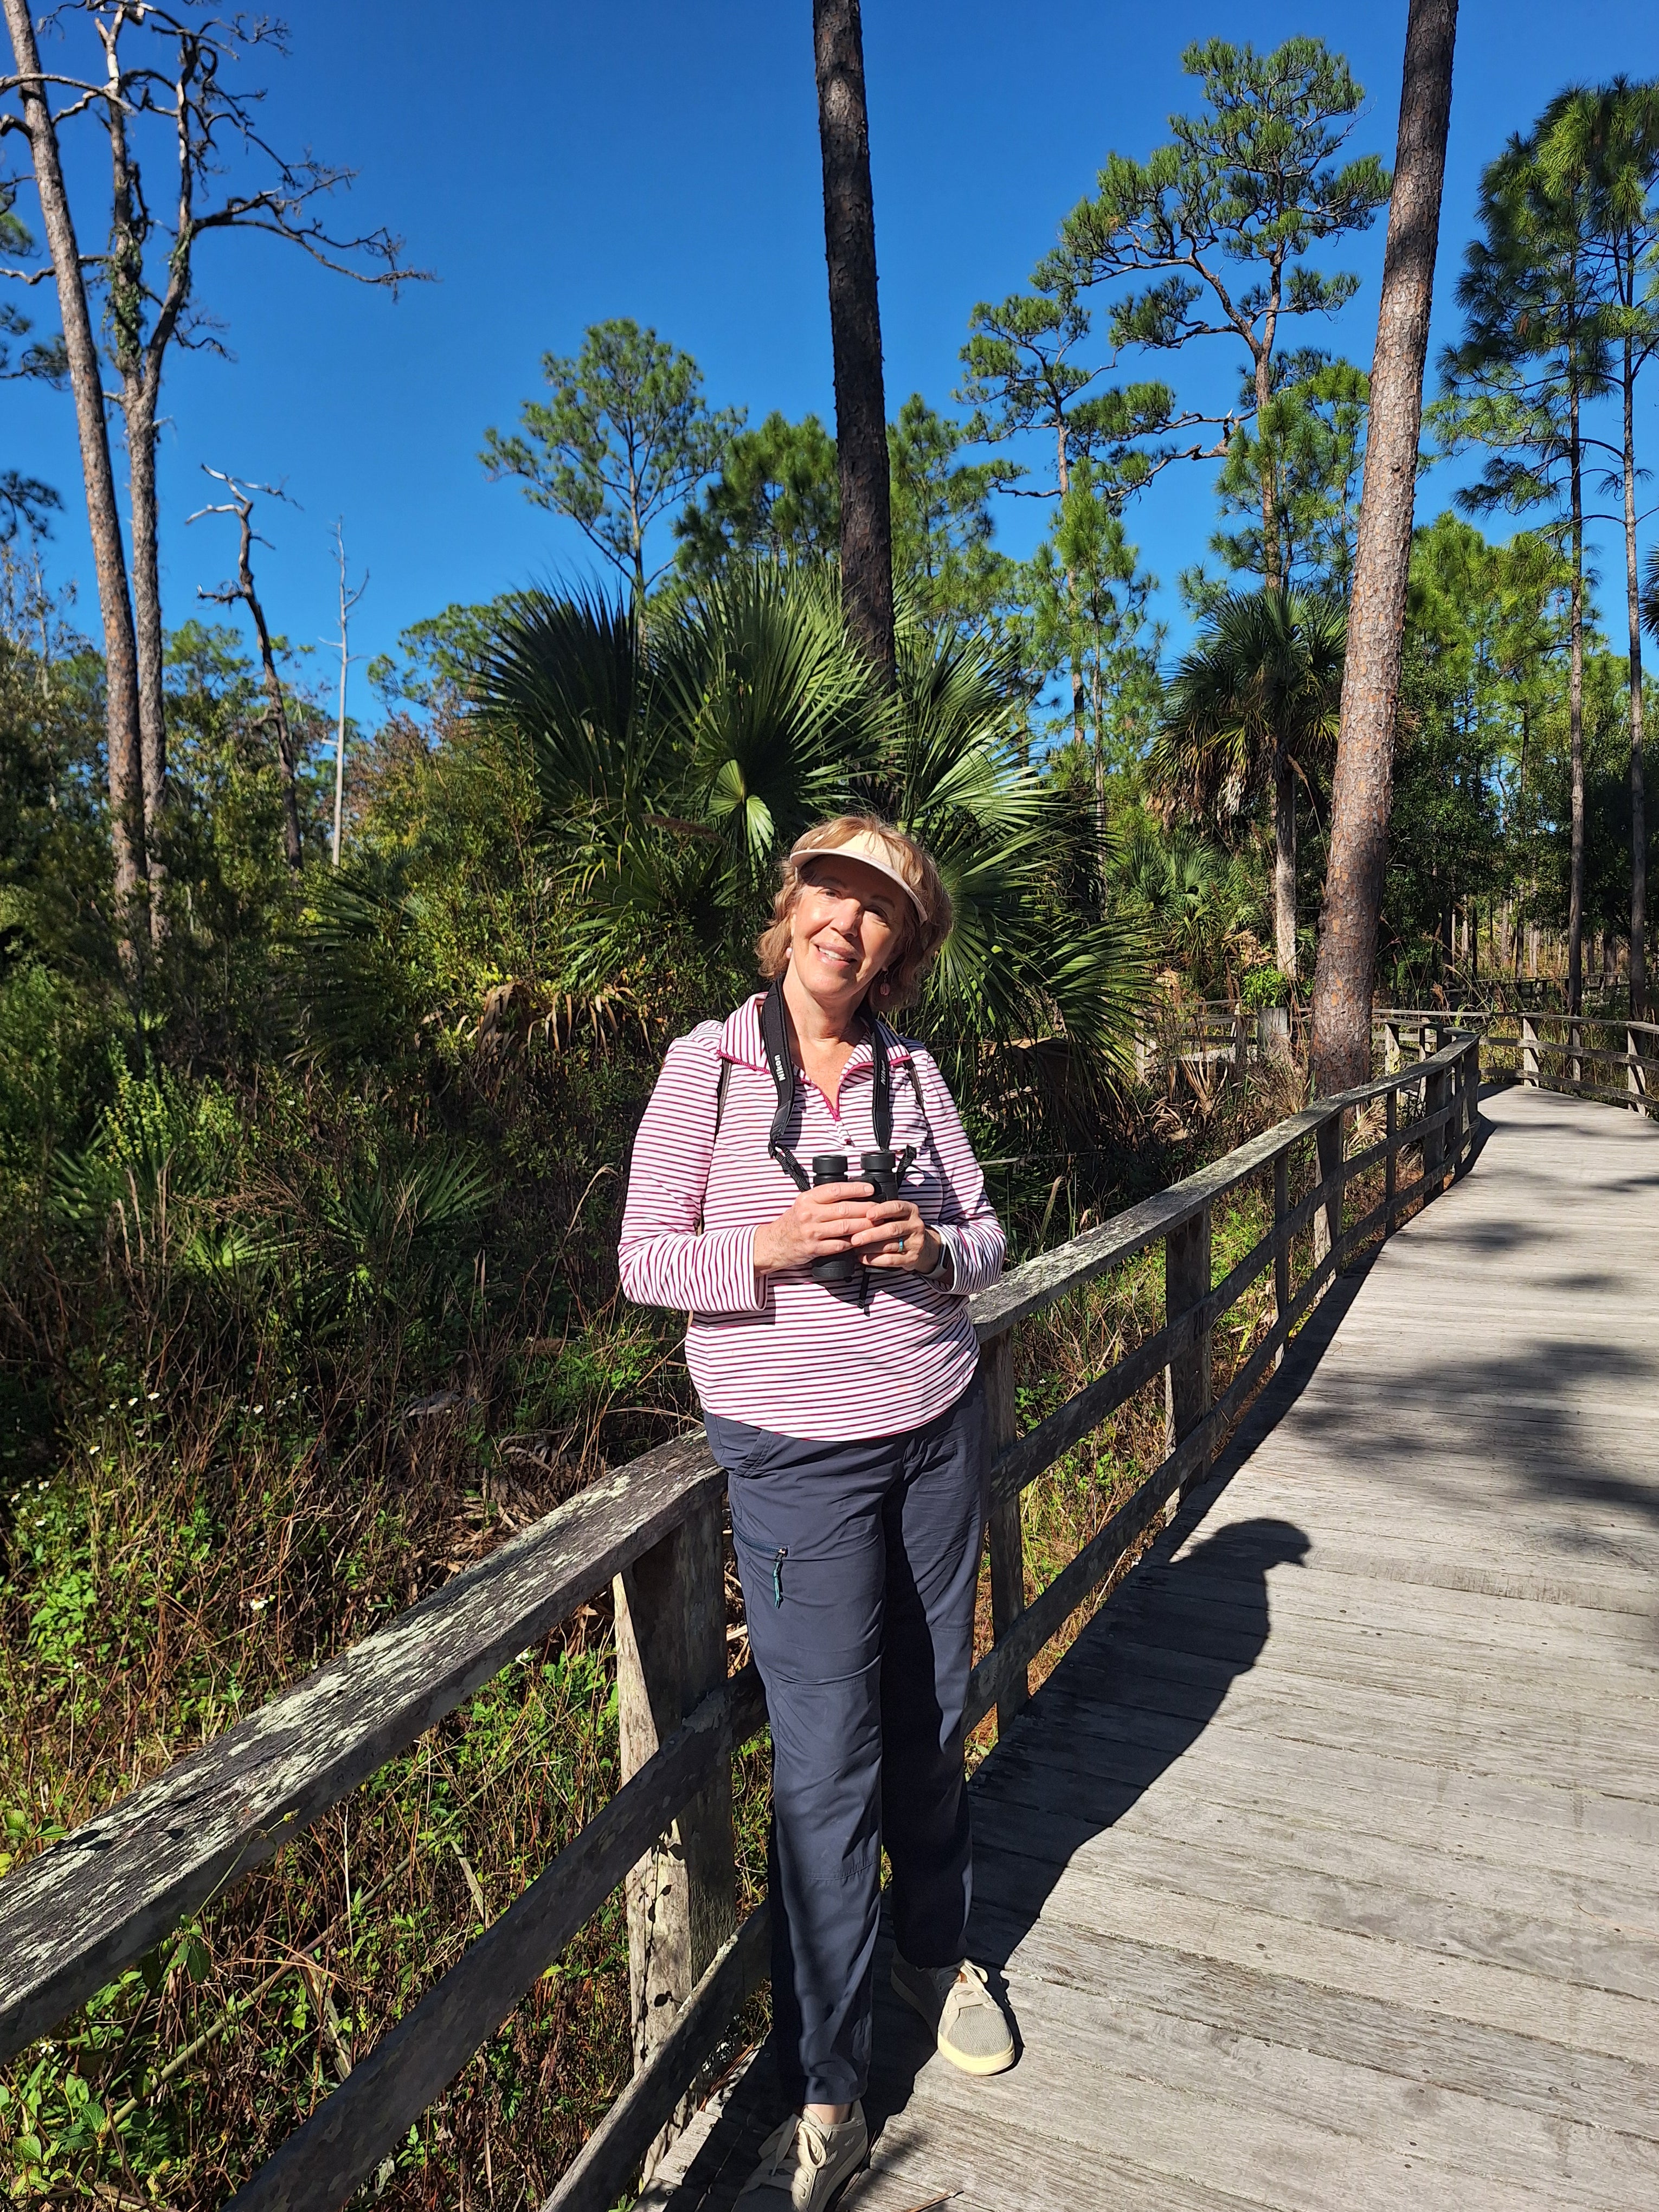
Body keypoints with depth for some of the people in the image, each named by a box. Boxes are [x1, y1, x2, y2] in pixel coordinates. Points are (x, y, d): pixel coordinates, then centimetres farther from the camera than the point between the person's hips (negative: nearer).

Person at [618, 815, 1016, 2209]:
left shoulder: (912, 1069, 4)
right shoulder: (708, 1063, -6)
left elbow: (986, 1235, 8)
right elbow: (645, 1259, -6)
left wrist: (930, 1247, -14)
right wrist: (773, 1246, -23)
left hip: (938, 1425, 4)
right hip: (797, 1450, -4)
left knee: (934, 1717, 17)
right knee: (825, 1760, 1)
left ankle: (935, 1951, 44)